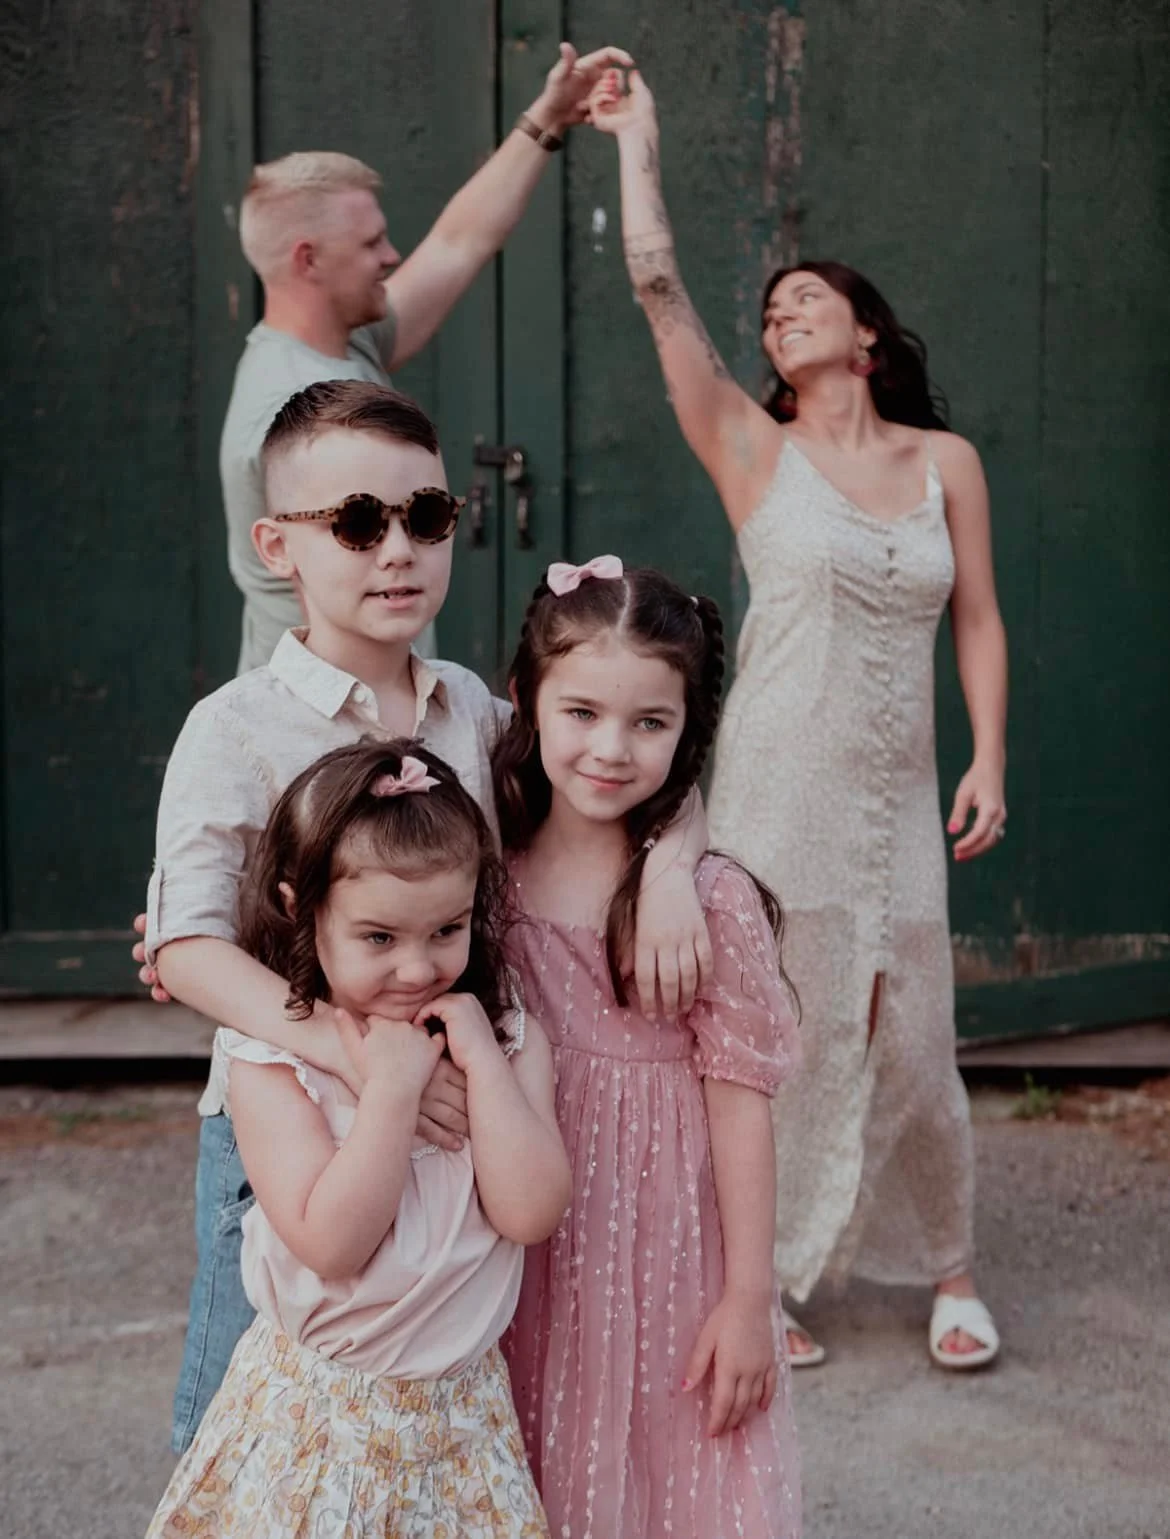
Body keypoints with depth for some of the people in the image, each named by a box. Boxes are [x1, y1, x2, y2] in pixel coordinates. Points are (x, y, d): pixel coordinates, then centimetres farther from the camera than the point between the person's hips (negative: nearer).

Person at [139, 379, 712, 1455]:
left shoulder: (473, 711, 2)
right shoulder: (239, 730, -12)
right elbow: (188, 947, -20)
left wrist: (668, 866, -15)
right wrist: (352, 1052, -34)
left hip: (448, 1119, 4)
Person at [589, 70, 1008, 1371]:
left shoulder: (947, 463, 9)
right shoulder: (756, 451, 1)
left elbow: (978, 621, 9)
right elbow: (657, 289, -6)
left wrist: (988, 761, 0)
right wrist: (636, 144, -1)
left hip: (898, 795, 2)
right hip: (779, 782, -2)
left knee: (911, 1040, 5)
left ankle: (948, 1271, 25)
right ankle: (761, 1278, 18)